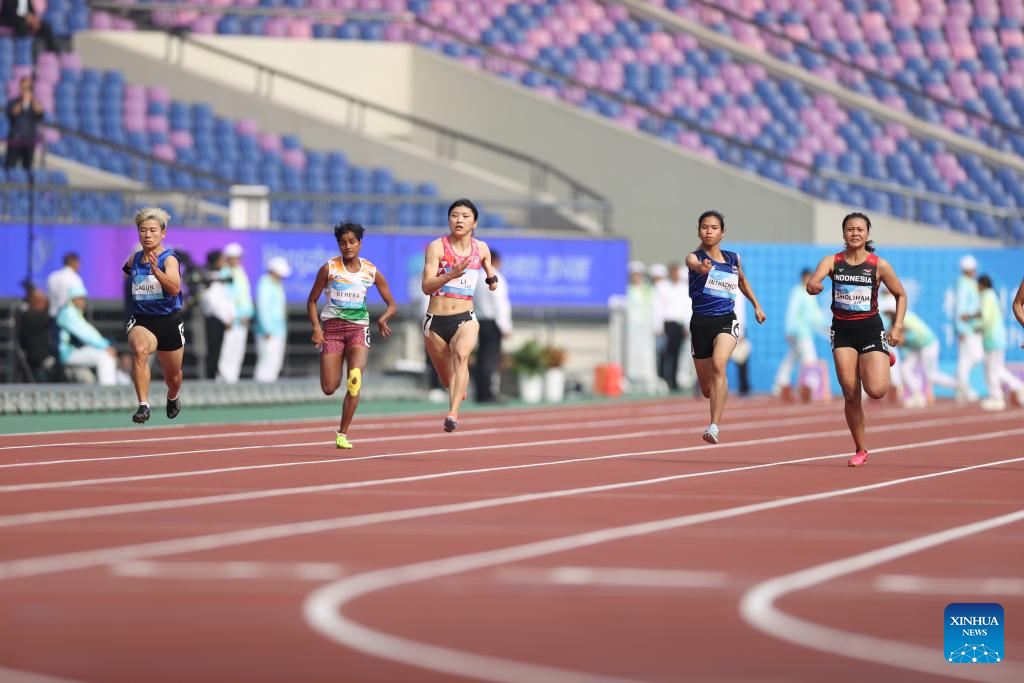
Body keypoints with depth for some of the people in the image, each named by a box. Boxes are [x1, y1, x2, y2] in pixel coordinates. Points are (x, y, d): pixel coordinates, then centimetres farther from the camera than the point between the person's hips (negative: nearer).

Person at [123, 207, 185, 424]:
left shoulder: (169, 259, -13)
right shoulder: (134, 259, 2)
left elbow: (175, 288, -33)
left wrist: (156, 271, -43)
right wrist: (126, 271, 9)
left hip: (169, 322, -1)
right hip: (141, 321, 1)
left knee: (173, 377, 16)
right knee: (140, 350, -35)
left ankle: (173, 397, 54)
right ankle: (143, 406, -38)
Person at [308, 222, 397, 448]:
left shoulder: (371, 271, 2)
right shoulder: (329, 268, -3)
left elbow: (392, 305, 8)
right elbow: (312, 301, 4)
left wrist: (383, 318, -14)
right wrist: (316, 326, -12)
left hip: (358, 328, 0)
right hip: (332, 327, 0)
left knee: (355, 380, -22)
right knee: (329, 389, -4)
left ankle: (343, 433, -12)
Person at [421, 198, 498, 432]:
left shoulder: (481, 249, 6)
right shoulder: (437, 247, -6)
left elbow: (488, 268, 29)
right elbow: (426, 286, -15)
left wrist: (492, 278, 5)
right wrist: (450, 275, -32)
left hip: (465, 319, 0)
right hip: (436, 321, 0)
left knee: (461, 354, -33)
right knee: (447, 380, 12)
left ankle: (453, 413, -44)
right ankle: (460, 389, 52)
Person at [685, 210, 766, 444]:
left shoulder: (733, 259, 6)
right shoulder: (694, 257, -6)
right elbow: (695, 265, -32)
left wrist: (756, 305, 27)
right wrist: (702, 266, -55)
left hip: (727, 321, 0)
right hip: (701, 322, 0)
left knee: (718, 365, -30)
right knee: (707, 389, 9)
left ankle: (714, 426, -35)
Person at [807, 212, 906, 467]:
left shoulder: (879, 265, -4)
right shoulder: (832, 261, -1)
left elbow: (901, 295, 8)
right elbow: (813, 283, -19)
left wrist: (897, 326, -4)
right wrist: (813, 286, -43)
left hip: (870, 329, -2)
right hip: (842, 330, 2)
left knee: (876, 391, -17)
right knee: (851, 396, -2)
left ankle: (885, 361, 19)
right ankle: (861, 450, 14)